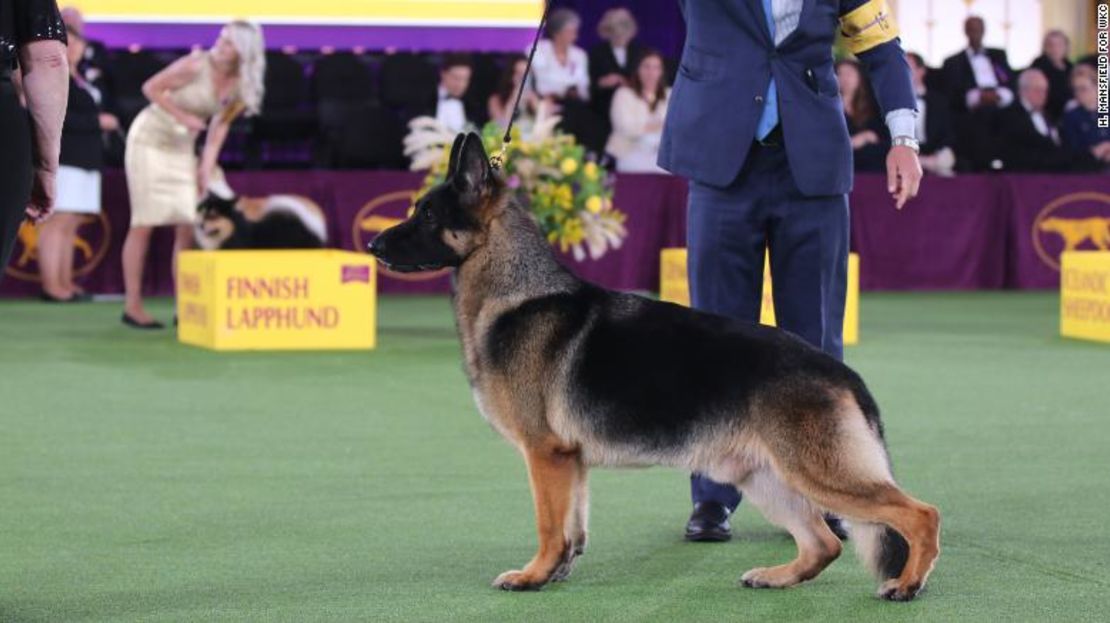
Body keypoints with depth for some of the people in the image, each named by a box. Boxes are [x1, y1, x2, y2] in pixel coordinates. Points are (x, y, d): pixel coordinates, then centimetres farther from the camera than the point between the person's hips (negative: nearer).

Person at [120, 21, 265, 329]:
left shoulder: (240, 85, -5)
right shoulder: (196, 65, -22)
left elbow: (220, 127, 4)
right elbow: (151, 88, -14)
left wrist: (206, 168, 1)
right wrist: (183, 117, -21)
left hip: (182, 148, 6)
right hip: (150, 139, -6)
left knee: (188, 226, -1)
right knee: (144, 224, -6)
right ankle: (133, 307, -1)